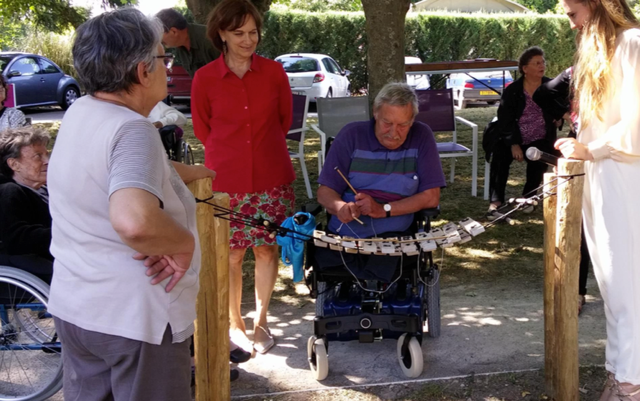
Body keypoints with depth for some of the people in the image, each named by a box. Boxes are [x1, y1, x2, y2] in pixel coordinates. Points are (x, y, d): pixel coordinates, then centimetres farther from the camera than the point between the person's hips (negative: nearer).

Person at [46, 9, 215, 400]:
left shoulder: (79, 113, 4)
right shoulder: (132, 129, -24)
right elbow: (133, 221, -42)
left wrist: (194, 171, 33)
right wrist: (184, 243, -24)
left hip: (73, 306, 8)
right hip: (135, 316, -8)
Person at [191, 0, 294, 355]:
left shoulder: (274, 72, -1)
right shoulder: (205, 78, -5)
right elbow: (201, 128, 7)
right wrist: (228, 155, 10)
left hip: (271, 178, 1)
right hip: (225, 179, -1)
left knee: (267, 249, 7)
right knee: (231, 254, 5)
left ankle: (260, 322, 23)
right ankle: (234, 324, 22)